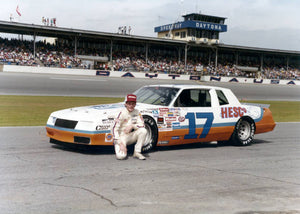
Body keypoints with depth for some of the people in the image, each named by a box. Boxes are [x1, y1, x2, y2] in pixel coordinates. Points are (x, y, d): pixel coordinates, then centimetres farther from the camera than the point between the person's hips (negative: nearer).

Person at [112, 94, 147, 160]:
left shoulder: (137, 112, -2)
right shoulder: (122, 113, -14)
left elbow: (142, 125, -6)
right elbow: (115, 129, -16)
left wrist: (132, 126, -24)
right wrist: (120, 143, -24)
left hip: (131, 136, 4)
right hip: (121, 136, -4)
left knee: (143, 131, -24)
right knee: (121, 156, -27)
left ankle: (137, 152, -11)